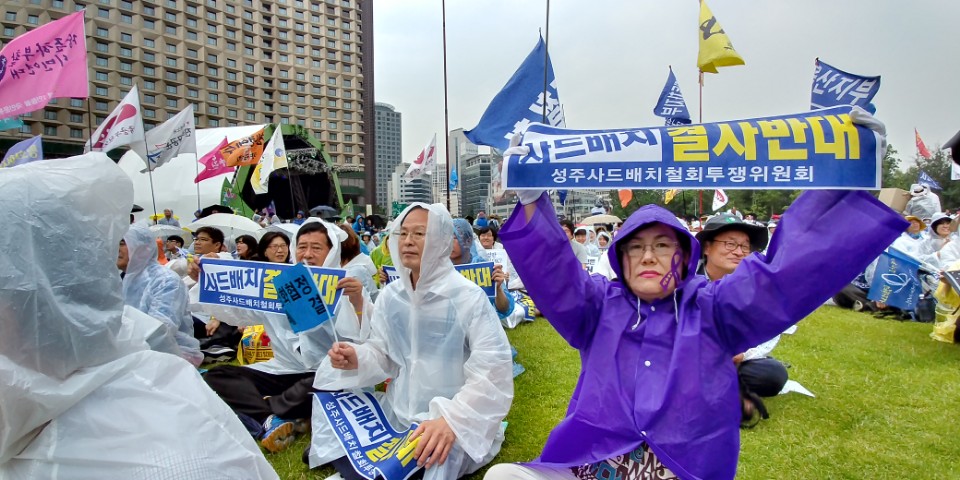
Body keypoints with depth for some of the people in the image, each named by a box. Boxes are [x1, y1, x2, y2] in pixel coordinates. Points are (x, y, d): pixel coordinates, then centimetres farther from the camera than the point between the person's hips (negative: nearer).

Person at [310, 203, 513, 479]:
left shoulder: (468, 297, -18)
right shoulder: (390, 295, 2)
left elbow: (493, 371, -22)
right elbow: (382, 355, 9)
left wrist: (452, 419, -33)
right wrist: (357, 359, -15)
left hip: (456, 421, -6)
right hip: (398, 413, 6)